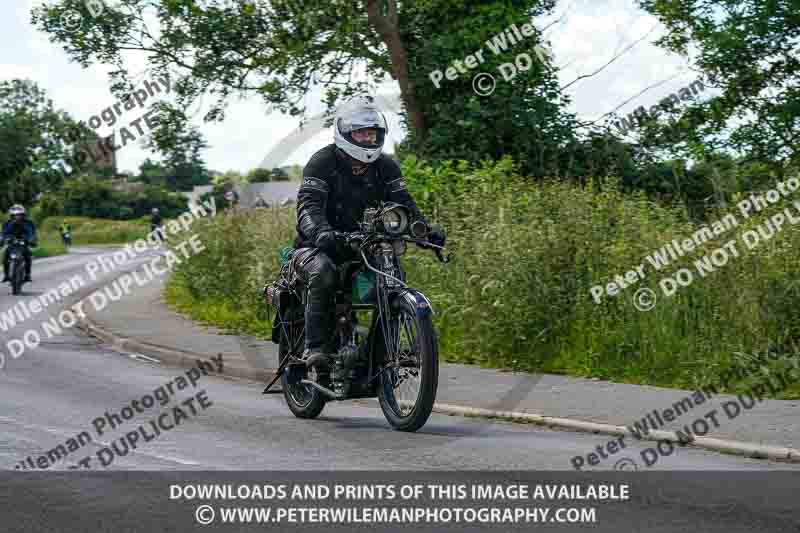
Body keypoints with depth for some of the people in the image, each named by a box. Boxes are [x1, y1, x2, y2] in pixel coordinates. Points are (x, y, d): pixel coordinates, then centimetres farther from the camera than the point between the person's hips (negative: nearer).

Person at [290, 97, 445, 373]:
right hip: (320, 246, -5)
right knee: (323, 274, -36)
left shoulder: (385, 166, 6)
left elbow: (403, 202, 0)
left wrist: (425, 231, -21)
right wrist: (321, 232, -45)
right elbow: (309, 205, -23)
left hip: (364, 246, 5)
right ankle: (315, 347, -31)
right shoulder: (323, 162, -10)